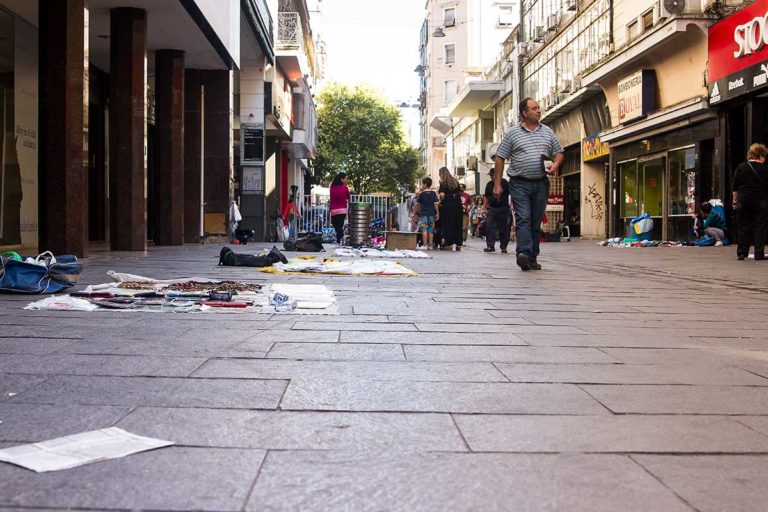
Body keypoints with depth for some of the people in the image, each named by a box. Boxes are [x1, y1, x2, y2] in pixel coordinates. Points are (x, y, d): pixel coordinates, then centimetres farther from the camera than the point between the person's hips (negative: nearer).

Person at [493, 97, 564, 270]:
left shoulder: (547, 132, 13)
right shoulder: (512, 133, 3)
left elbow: (559, 152, 20)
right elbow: (500, 158, 3)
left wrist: (555, 165, -4)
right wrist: (497, 184, -2)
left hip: (541, 184, 3)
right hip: (520, 183, -3)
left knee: (536, 222, 5)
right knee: (523, 218, -16)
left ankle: (532, 258, 10)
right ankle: (524, 253, -26)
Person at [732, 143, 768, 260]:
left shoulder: (741, 168, 2)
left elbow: (735, 187, 4)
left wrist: (735, 200, 10)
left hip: (744, 201, 2)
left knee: (744, 228, 6)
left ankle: (742, 253, 6)